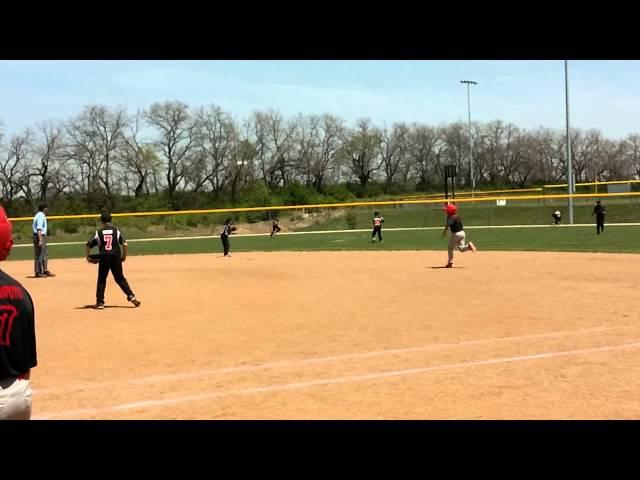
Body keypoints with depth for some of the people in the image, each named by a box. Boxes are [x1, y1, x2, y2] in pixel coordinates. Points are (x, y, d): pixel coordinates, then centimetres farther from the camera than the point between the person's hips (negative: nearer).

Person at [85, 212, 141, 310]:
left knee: (101, 280, 11)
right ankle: (131, 296, -5)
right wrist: (124, 256, 11)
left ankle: (100, 302, 10)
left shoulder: (98, 232, 3)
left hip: (104, 258, -1)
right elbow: (125, 244, -2)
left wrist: (88, 257, 20)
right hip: (116, 258, 1)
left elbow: (88, 246, 5)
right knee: (120, 279, 9)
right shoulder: (117, 230, 3)